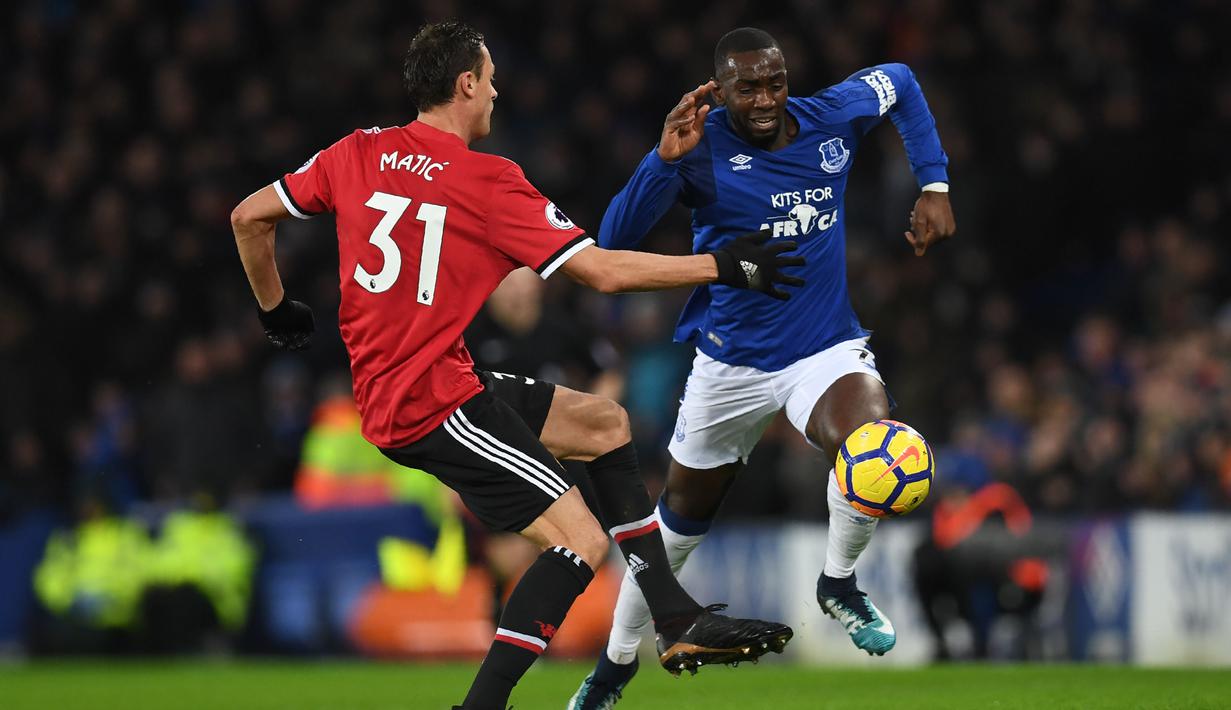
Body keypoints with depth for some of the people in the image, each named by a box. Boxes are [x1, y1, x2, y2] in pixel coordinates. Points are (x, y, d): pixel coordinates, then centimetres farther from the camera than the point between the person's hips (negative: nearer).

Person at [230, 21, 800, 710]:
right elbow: (603, 271, -12)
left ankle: (680, 622, 19)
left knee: (606, 421, 18)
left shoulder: (358, 153, 6)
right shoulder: (487, 182, -13)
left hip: (388, 388, 9)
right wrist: (724, 266, -3)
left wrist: (276, 309, 28)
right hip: (433, 403, -9)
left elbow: (249, 218, 12)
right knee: (582, 542, -12)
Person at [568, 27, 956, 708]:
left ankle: (838, 582, -2)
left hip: (828, 348, 1)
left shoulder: (831, 117, -8)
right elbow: (614, 240, -29)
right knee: (682, 512, 14)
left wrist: (934, 186, 8)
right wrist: (665, 161, -42)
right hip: (732, 364, -1)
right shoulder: (701, 149, -17)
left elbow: (900, 81, 16)